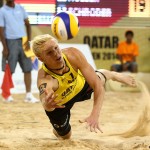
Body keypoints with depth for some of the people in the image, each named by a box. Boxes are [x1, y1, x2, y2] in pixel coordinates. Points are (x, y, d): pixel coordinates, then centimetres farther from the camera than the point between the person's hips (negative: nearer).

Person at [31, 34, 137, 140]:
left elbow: (98, 85, -40)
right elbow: (44, 99, -68)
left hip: (79, 85, 3)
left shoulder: (72, 54, -38)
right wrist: (47, 105, -94)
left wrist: (95, 114, -54)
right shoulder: (44, 78, -47)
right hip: (59, 104, -3)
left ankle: (115, 75, 62)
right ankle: (58, 130, 50)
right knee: (65, 137, 10)